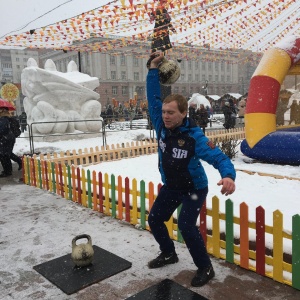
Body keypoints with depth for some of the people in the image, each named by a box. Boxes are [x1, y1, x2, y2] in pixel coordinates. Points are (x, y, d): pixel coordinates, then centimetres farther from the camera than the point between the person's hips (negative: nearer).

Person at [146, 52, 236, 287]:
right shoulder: (161, 126, -15)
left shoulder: (194, 137, -30)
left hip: (194, 188, -6)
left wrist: (228, 176, -55)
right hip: (171, 186, 7)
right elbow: (153, 97, -9)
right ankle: (169, 254, 37)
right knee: (155, 219, 13)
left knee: (186, 225, -18)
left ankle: (205, 268, 5)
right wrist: (154, 69, -15)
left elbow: (219, 158, -34)